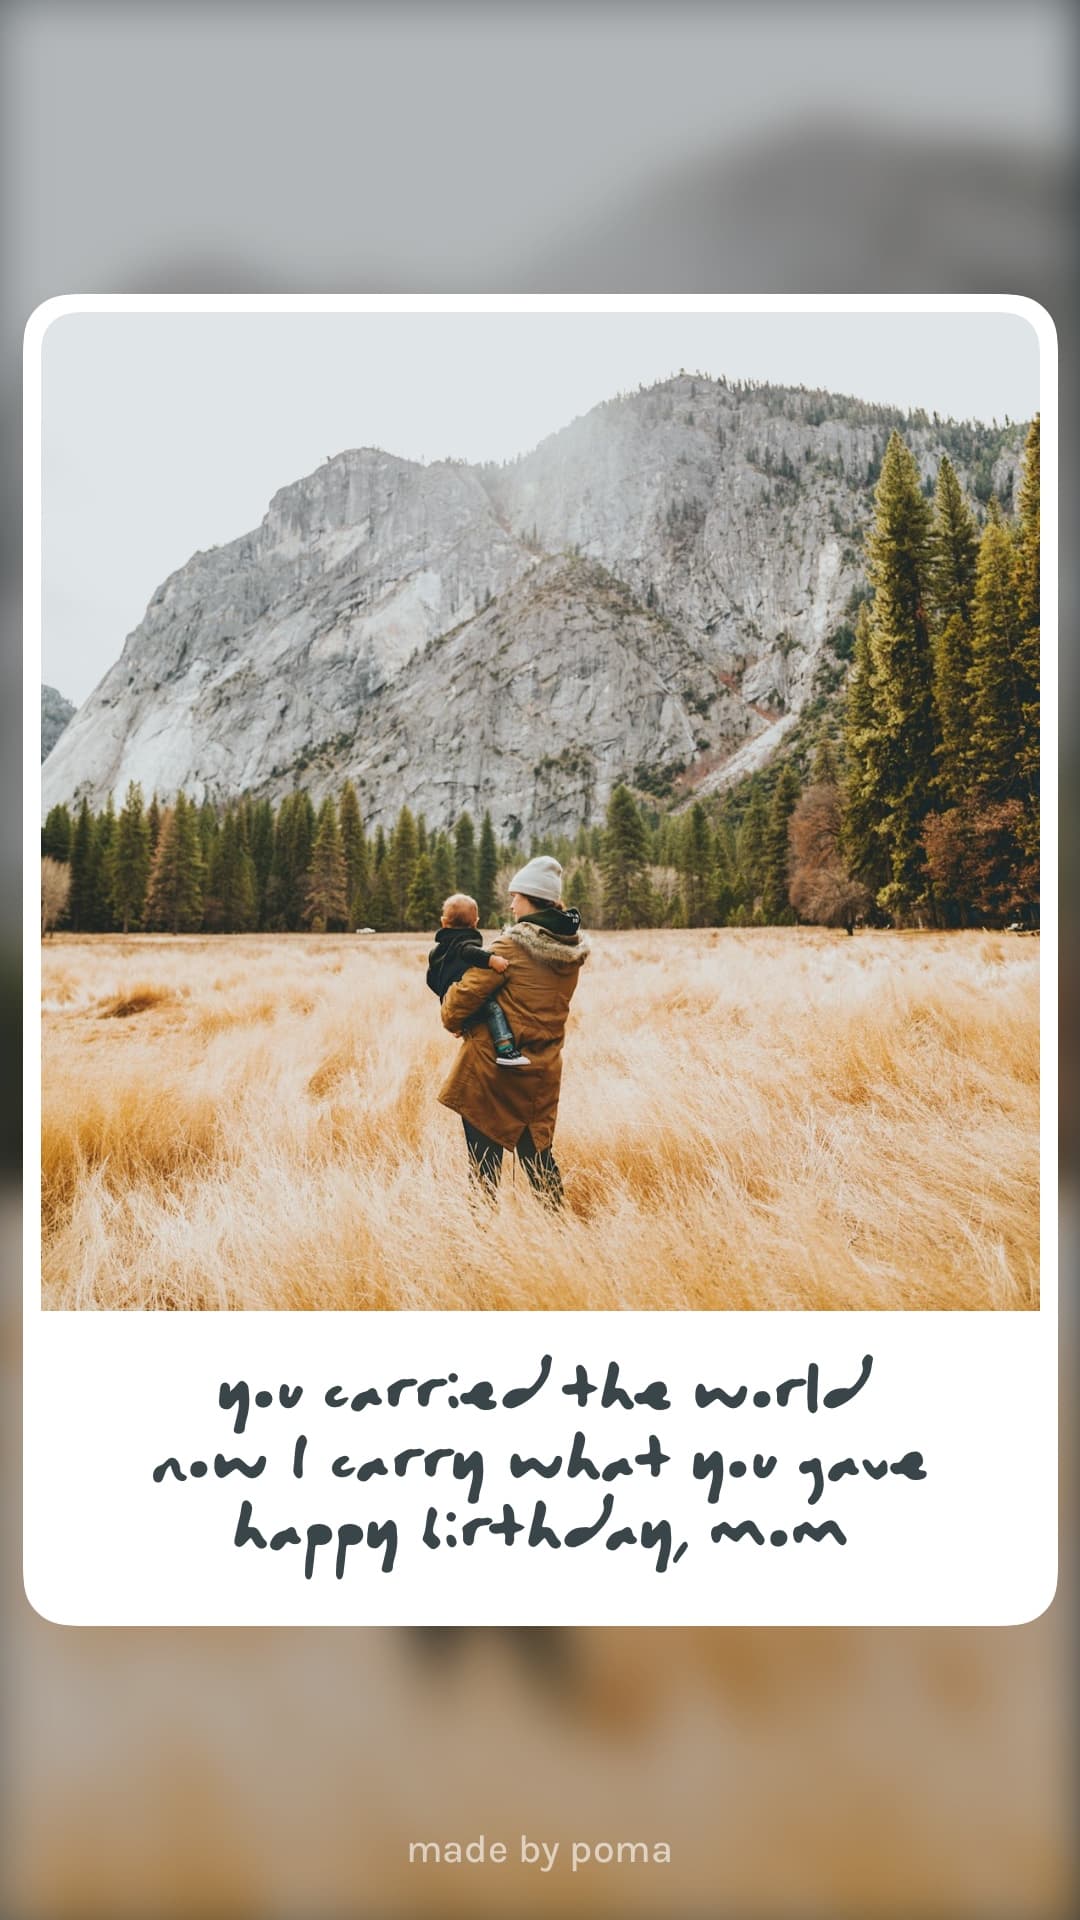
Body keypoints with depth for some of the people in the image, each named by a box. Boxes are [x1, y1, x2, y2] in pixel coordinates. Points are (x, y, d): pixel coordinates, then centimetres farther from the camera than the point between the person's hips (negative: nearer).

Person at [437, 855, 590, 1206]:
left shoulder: (512, 945, -16)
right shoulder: (573, 950, 4)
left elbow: (468, 991, -15)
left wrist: (452, 1019, 4)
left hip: (492, 1065, -6)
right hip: (542, 1072, 6)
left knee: (483, 1160, 4)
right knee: (537, 1154, 16)